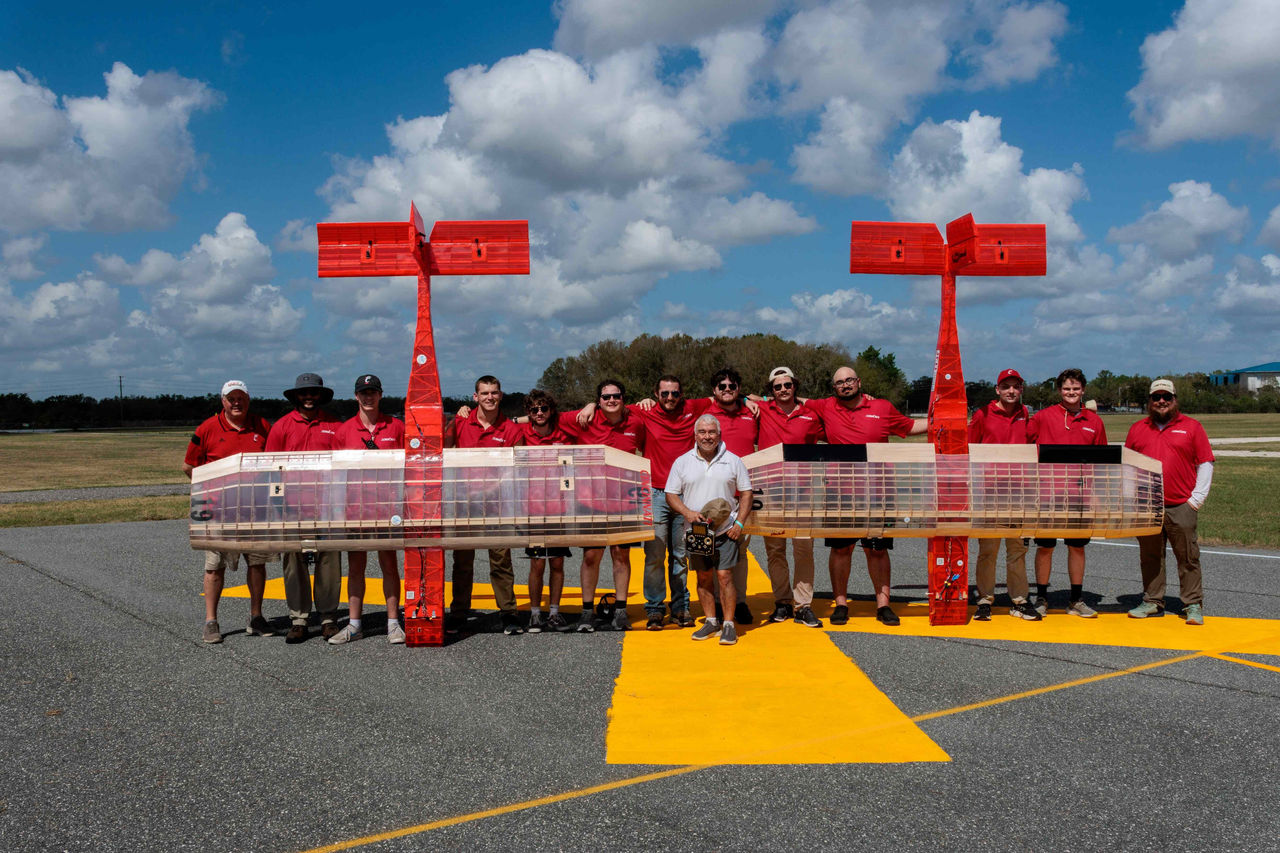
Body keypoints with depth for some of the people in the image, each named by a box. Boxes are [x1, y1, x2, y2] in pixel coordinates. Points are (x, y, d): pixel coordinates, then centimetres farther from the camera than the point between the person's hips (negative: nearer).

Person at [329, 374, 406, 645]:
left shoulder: (396, 427, 5)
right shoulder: (344, 430, 6)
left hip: (387, 503, -1)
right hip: (355, 503, 1)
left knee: (389, 564, 2)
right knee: (355, 565, 5)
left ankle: (393, 623, 9)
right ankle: (354, 624, 13)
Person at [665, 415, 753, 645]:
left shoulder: (733, 461, 3)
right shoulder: (682, 462, 4)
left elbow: (746, 493, 6)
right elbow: (671, 494, 5)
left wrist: (739, 523, -5)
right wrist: (687, 513, -12)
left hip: (725, 531, -2)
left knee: (725, 576, -7)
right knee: (703, 577, 9)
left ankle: (728, 625, 2)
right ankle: (710, 622, 21)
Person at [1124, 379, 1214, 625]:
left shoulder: (1191, 427, 4)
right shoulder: (1137, 429, 11)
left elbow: (1205, 463, 3)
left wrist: (1197, 497, -4)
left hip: (1182, 507, -3)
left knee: (1188, 558, 0)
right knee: (1150, 558, 8)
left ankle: (1193, 605, 6)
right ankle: (1152, 602, 16)